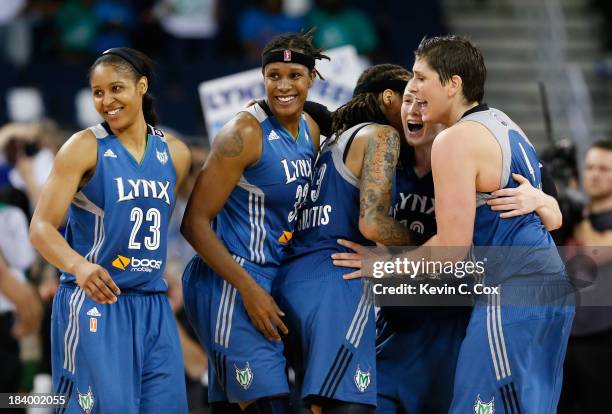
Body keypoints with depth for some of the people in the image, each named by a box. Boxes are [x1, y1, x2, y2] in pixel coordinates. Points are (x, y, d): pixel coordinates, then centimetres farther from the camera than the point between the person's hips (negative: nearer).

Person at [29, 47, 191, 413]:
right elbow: (41, 227, -13)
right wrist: (79, 266, -30)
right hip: (95, 304, -5)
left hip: (153, 307, 5)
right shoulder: (85, 147, -5)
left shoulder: (175, 153, 9)